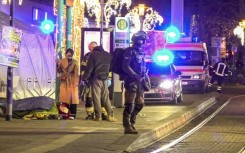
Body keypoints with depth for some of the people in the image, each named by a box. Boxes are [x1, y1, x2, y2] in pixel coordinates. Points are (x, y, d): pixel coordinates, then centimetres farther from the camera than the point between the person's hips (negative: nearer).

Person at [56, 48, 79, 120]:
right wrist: (58, 65, -14)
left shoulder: (74, 62, 3)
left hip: (72, 82, -1)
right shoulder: (62, 61, 4)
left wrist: (76, 82, -4)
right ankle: (65, 114, -1)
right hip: (64, 82, 1)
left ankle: (72, 114, -3)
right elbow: (59, 71, 3)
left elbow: (76, 73, 3)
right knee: (64, 97, -4)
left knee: (73, 97, -4)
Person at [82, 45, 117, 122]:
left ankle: (98, 116, -3)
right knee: (106, 97, 8)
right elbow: (111, 67, 16)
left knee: (96, 97, -1)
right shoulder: (108, 55, 11)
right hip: (105, 78, 4)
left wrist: (85, 77, -2)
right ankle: (110, 115, -1)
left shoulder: (93, 54, -6)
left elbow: (89, 68, -9)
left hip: (96, 78, -4)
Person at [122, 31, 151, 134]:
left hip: (140, 82, 9)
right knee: (130, 105, -9)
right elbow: (126, 67, -16)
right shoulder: (130, 51, -8)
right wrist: (136, 76, -21)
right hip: (131, 81, -9)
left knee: (139, 104, 11)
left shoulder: (141, 52, 17)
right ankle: (127, 127, -8)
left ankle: (131, 123, 21)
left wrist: (146, 78, 13)